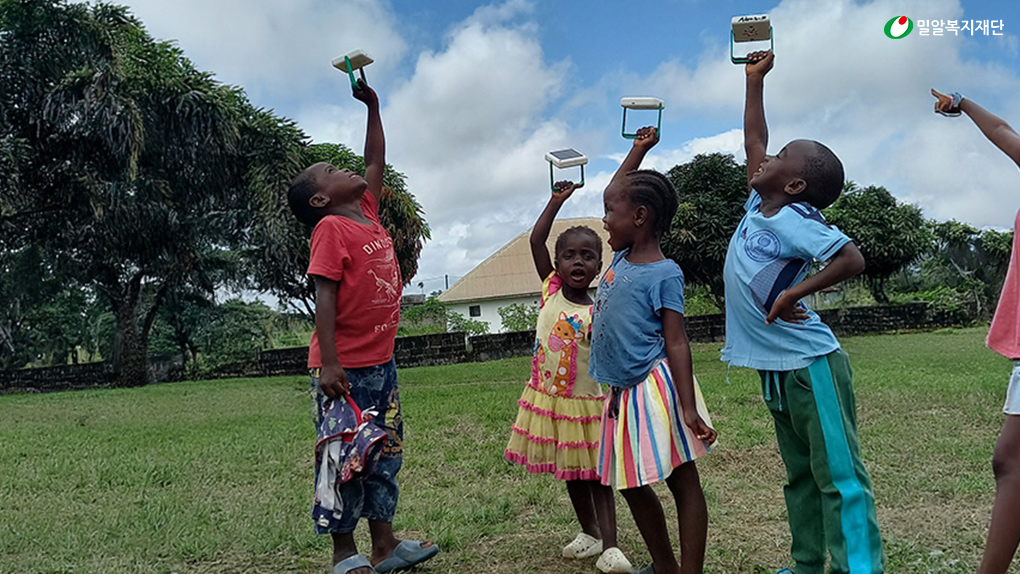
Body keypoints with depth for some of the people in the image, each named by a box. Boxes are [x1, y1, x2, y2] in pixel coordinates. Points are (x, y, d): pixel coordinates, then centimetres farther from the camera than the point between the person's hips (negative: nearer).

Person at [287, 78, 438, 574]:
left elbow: (375, 162, 22)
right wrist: (329, 363, -23)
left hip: (380, 362, 8)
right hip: (344, 366, -8)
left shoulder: (368, 212, 10)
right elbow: (324, 297, -18)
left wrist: (371, 106, 18)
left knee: (385, 454, 14)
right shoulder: (331, 229, -12)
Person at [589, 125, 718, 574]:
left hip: (655, 386, -9)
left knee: (683, 482, 1)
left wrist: (689, 408, -21)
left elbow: (677, 343, -16)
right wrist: (638, 149, 29)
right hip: (623, 391, 9)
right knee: (632, 486, 16)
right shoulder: (622, 257, 10)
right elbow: (619, 193, 25)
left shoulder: (664, 274, -11)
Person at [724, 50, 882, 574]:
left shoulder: (792, 221, -13)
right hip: (775, 368, 9)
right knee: (801, 476, 16)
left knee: (840, 476, -5)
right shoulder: (758, 207, 9)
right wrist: (754, 79, 22)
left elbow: (852, 259, -22)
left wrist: (793, 294, -22)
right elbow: (753, 141, 19)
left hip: (810, 364, -9)